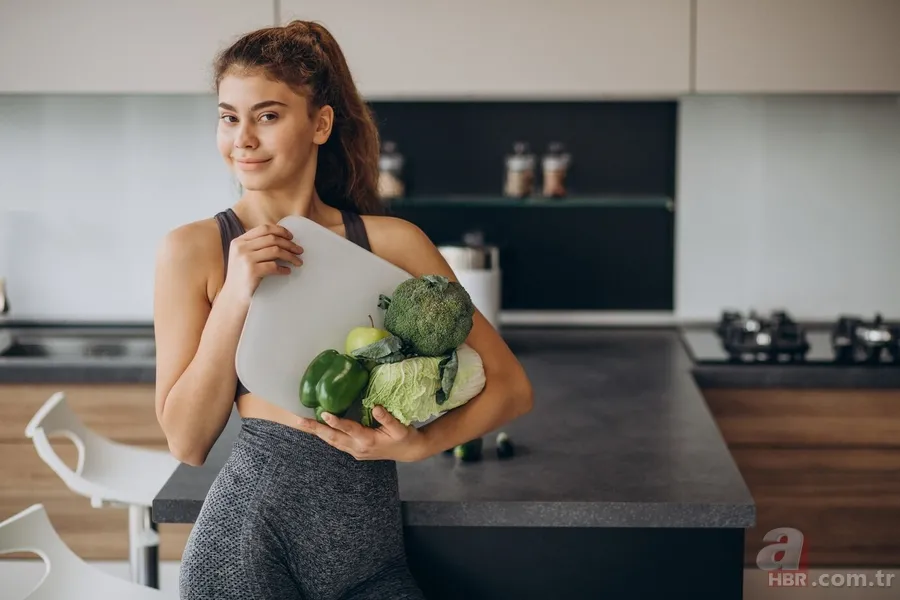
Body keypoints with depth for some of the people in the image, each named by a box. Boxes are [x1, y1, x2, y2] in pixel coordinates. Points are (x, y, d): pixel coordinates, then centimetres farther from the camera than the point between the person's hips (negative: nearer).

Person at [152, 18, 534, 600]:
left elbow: (511, 387, 3)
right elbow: (187, 441, -4)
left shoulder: (393, 242, 1)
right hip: (251, 535, -2)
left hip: (371, 553, 2)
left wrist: (418, 443, -14)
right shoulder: (194, 248, -1)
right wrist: (234, 298, -14)